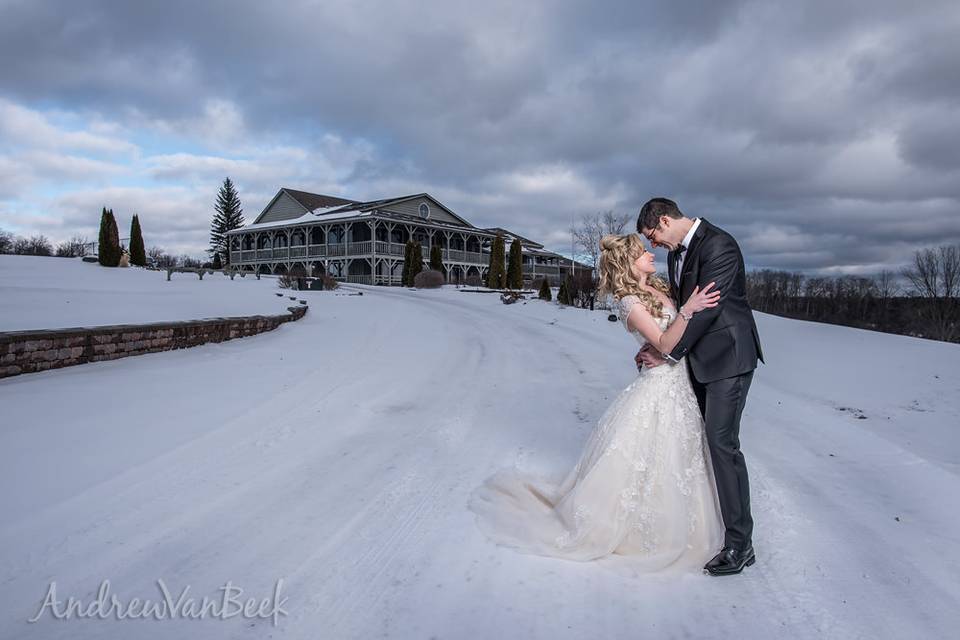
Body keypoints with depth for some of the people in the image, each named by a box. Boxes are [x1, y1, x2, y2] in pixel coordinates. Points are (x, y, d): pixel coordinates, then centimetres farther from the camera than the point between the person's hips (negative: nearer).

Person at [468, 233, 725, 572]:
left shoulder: (657, 287, 8)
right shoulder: (631, 303, -19)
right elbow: (666, 344, -24)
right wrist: (687, 310, -36)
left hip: (679, 385, 9)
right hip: (659, 388, -9)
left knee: (675, 463, 18)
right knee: (648, 465, 1)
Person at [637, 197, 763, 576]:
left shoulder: (719, 246, -19)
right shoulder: (676, 252, 10)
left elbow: (706, 308, -23)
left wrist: (669, 355, -17)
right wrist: (659, 346, 2)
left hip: (727, 358, -9)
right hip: (698, 358, 9)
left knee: (722, 442, -11)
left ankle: (740, 543, -2)